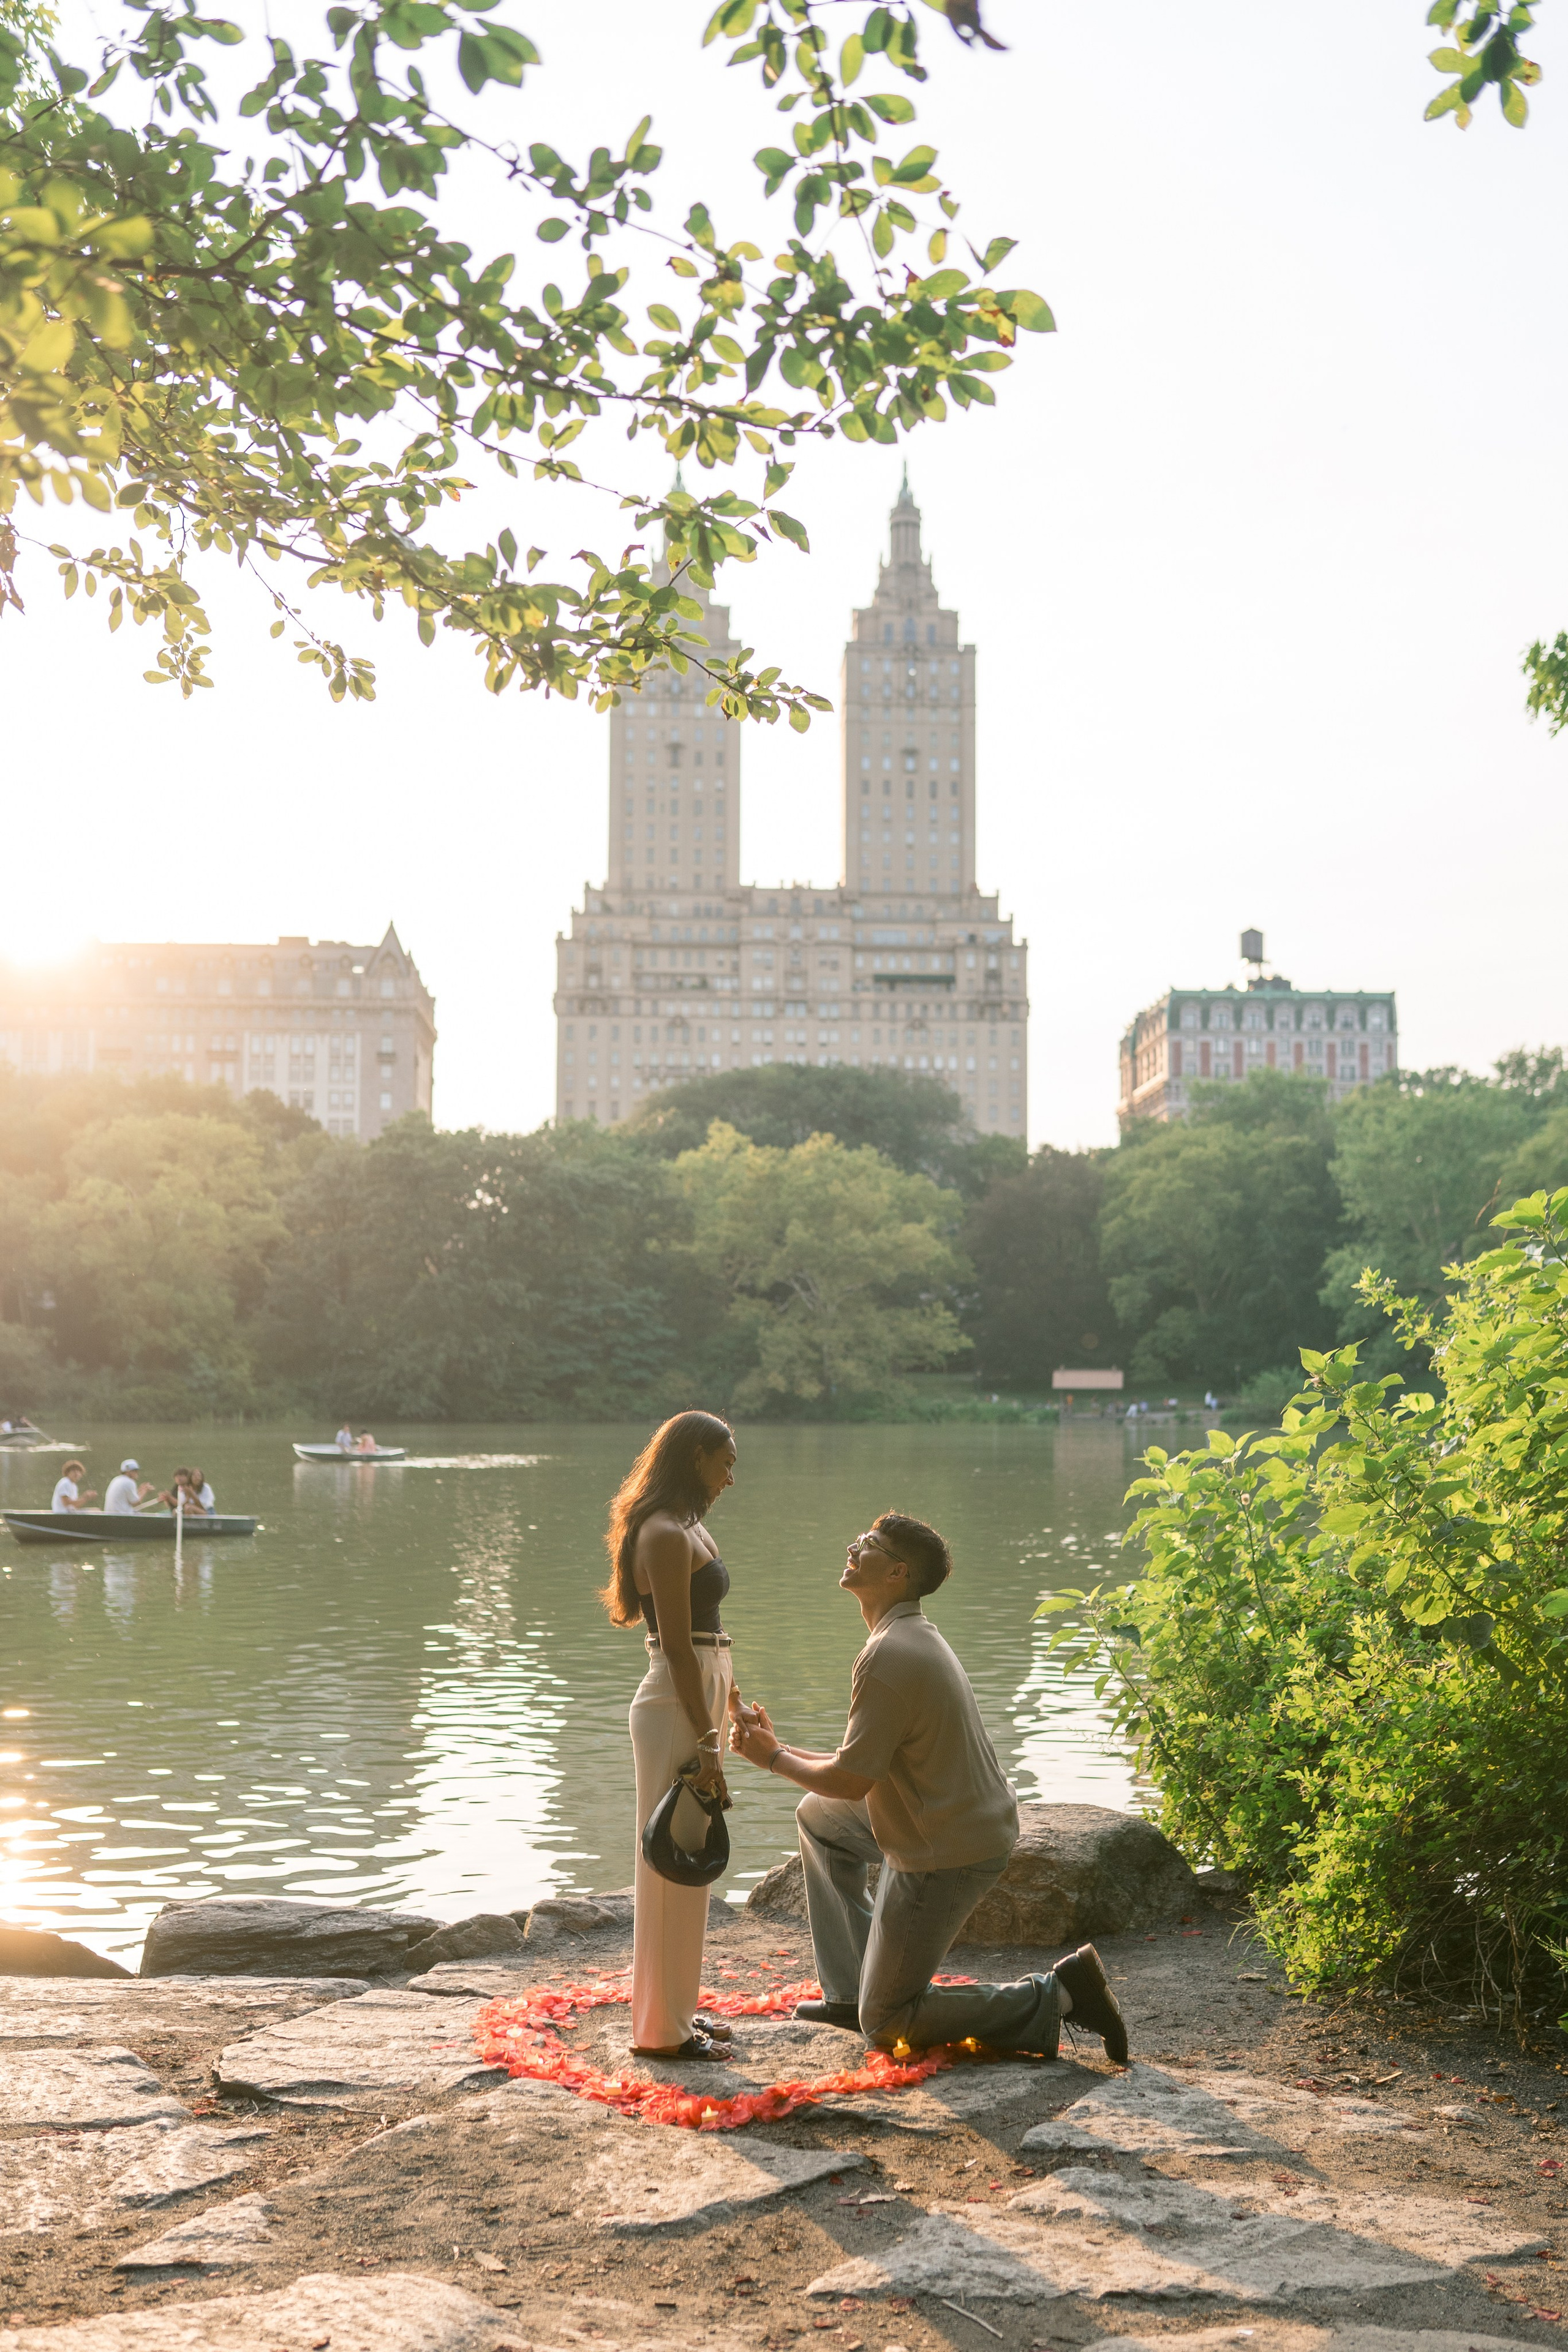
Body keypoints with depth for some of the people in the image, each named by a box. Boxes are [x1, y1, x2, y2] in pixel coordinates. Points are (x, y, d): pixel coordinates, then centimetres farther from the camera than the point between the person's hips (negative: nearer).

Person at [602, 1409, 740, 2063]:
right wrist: (706, 1744, -20)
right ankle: (663, 2027, 8)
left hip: (699, 1699, 10)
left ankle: (674, 2009, 28)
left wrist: (725, 1715, 21)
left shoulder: (689, 1528, 14)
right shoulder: (667, 1535, -17)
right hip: (676, 1707, -10)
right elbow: (677, 1646, -20)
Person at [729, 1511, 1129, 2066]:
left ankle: (1058, 1994, -4)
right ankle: (850, 1992, 23)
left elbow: (851, 1781, -18)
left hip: (946, 1857, -10)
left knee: (887, 2025, 3)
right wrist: (780, 1748, 11)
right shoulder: (916, 1635, 9)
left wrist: (772, 1760, -3)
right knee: (819, 1816, 24)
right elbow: (869, 1763, 14)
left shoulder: (888, 1657, -22)